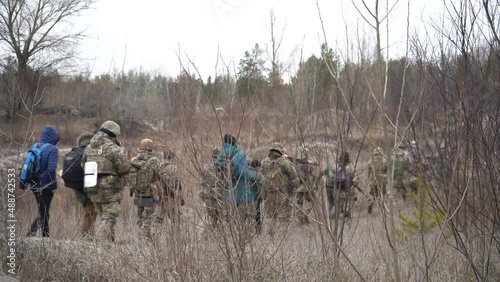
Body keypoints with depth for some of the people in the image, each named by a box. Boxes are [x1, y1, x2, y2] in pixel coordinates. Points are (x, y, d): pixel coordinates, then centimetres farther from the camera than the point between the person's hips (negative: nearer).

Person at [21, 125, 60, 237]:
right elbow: (51, 169, -21)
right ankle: (29, 235, -7)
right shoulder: (52, 149, -13)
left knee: (43, 213, 19)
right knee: (43, 214, 1)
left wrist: (22, 183, 14)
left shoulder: (34, 147, 8)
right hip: (46, 187, -7)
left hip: (34, 186, 7)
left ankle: (46, 236, 22)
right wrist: (54, 185, -14)